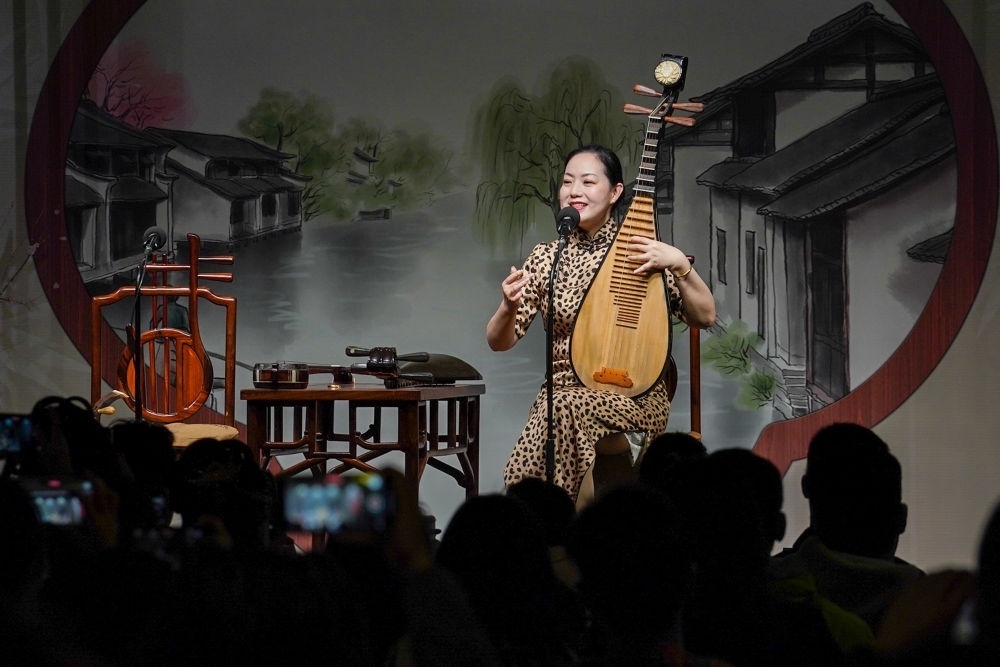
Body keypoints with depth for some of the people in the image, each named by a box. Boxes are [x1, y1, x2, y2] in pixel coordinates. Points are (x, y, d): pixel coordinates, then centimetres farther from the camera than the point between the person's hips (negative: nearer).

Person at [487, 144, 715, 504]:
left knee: (568, 408, -36)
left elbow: (705, 317, 0)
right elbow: (499, 341, 6)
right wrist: (509, 308, -16)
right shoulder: (546, 257, 8)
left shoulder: (641, 252, 1)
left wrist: (680, 265, -16)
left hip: (634, 397, -3)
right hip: (562, 391, 3)